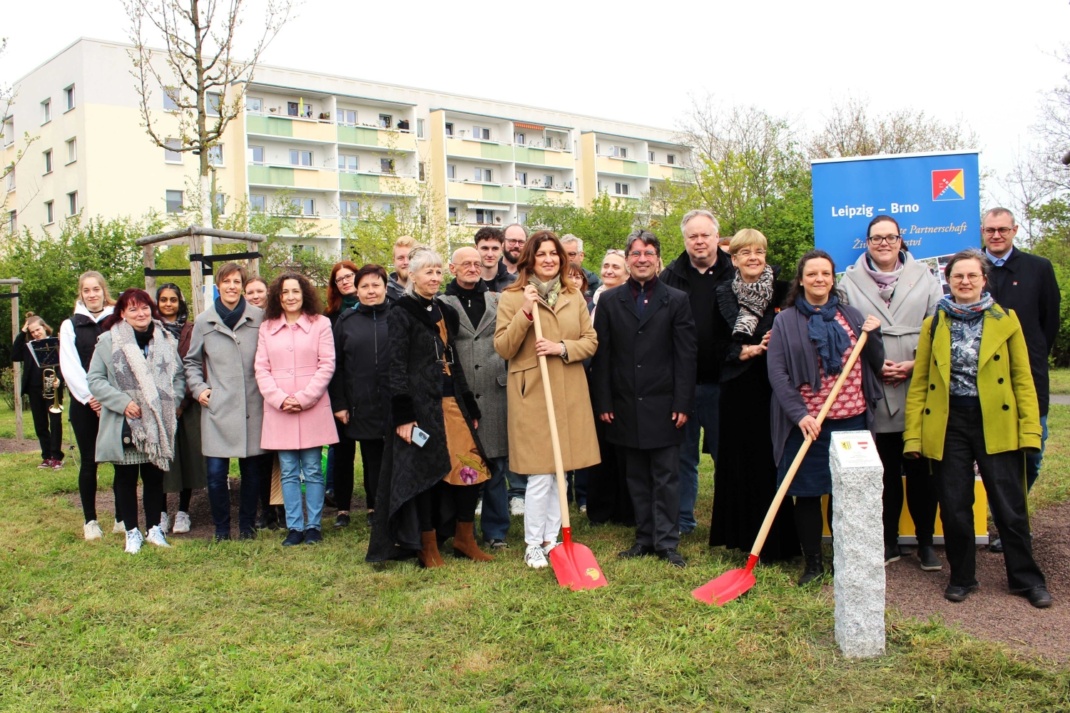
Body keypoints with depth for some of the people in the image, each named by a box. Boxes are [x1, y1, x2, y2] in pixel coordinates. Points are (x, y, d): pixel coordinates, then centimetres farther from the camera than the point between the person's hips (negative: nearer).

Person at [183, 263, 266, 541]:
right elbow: (191, 361, 17)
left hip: (252, 406, 0)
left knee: (252, 470, 6)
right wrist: (198, 388, 4)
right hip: (217, 407, 1)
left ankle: (247, 524, 23)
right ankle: (221, 527, 16)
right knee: (216, 472, -1)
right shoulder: (204, 321, 6)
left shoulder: (259, 319, 1)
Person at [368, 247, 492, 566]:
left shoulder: (446, 312, 15)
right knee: (426, 472, -1)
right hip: (422, 404, -6)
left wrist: (470, 406, 15)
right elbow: (396, 367, -9)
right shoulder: (401, 313, -4)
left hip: (452, 402, 6)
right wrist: (402, 416, -16)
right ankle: (428, 549, 12)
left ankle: (464, 539, 18)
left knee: (471, 469, 3)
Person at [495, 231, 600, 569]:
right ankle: (533, 546, 10)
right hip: (531, 393, -4)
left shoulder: (574, 297, 11)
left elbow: (591, 341, 8)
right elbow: (503, 349, -7)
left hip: (569, 394, 4)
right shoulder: (511, 298, -1)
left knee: (559, 471, 10)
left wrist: (562, 347, -11)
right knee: (539, 475, -5)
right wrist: (525, 313, -18)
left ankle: (552, 539, 23)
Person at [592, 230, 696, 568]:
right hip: (626, 407, 2)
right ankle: (644, 538, 21)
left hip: (664, 406, -2)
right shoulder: (610, 300, 6)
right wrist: (603, 403, -1)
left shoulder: (677, 300, 3)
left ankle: (667, 542, 12)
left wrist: (682, 404, -7)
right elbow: (601, 355, 4)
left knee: (666, 477, 3)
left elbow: (686, 355, -1)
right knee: (637, 477, 10)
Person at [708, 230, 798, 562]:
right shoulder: (723, 294, 6)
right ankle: (741, 533, 18)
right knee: (739, 461, 5)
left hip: (773, 387, -2)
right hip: (737, 388, 2)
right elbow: (717, 342, 7)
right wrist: (743, 351, -8)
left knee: (772, 462, -1)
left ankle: (775, 543, 9)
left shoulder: (782, 291, 1)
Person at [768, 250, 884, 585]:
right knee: (807, 494, 4)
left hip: (851, 420, 2)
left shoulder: (852, 316, 11)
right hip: (806, 423, -2)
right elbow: (777, 373, -7)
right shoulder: (786, 321, 1)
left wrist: (872, 335, -4)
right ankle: (813, 563, 18)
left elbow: (875, 366, 14)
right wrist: (799, 414, -18)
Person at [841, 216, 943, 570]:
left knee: (920, 469, 3)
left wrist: (916, 364, -8)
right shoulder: (850, 283, 7)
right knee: (886, 471, 6)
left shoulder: (924, 279, 9)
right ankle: (889, 541, 19)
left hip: (918, 390, 0)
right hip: (874, 391, 0)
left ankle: (926, 543, 16)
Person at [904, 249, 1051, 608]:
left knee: (1010, 507, 2)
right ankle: (962, 577, 21)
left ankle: (1026, 578, 19)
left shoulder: (1006, 320, 5)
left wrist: (1030, 428, -5)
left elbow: (1022, 379, 4)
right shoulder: (934, 324, 7)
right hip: (948, 425, 1)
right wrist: (913, 434, -2)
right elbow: (919, 383, 5)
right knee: (954, 507, 6)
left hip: (996, 423, -1)